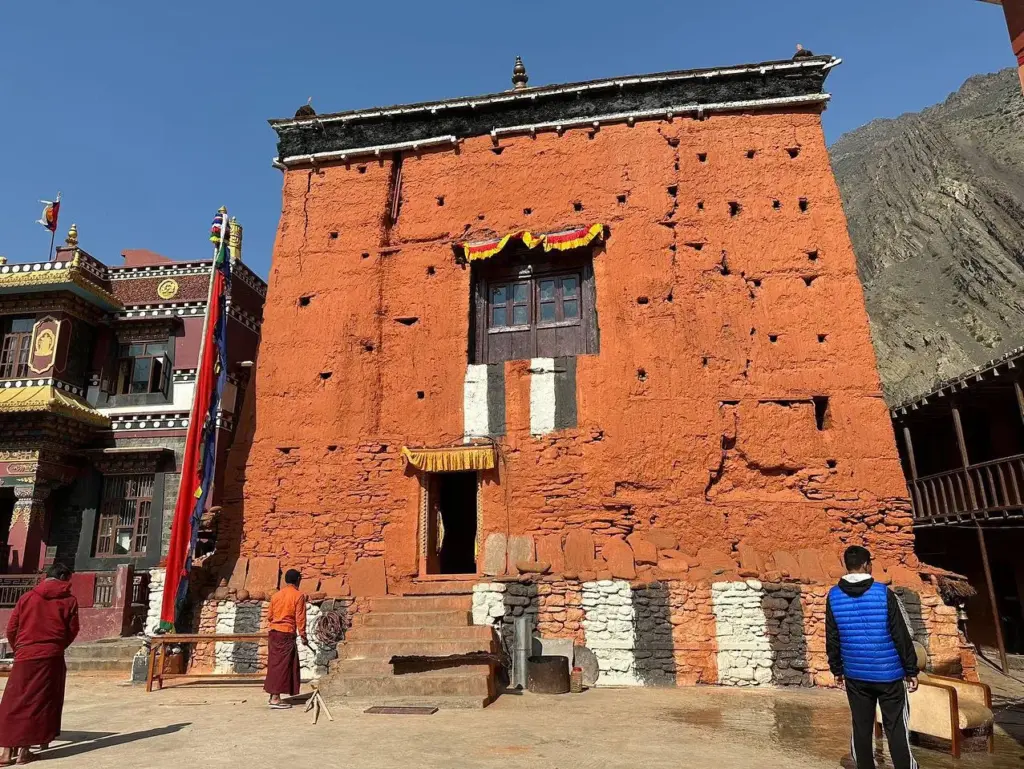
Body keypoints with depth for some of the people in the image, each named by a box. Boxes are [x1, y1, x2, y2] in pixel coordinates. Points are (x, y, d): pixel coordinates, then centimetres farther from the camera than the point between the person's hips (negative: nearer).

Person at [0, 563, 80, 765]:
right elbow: (72, 630, 2)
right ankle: (24, 751, 5)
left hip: (25, 656, 2)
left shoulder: (26, 597, 8)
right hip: (51, 657, -2)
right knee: (39, 703, 5)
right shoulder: (69, 600, 3)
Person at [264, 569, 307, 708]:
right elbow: (300, 617, -11)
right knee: (283, 665, -3)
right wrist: (303, 635, -7)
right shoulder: (298, 596, -6)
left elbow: (269, 617, 17)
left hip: (274, 633, 6)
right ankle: (275, 698, -4)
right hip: (287, 634, -6)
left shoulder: (276, 595, 11)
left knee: (275, 664, 13)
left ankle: (273, 695, 18)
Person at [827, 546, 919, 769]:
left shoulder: (834, 596, -3)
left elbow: (832, 638, 4)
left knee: (861, 729, 11)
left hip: (855, 675, 2)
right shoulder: (884, 593, -12)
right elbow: (902, 635, -9)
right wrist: (911, 671, 1)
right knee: (896, 729, 8)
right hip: (889, 674, -2)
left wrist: (837, 669, 14)